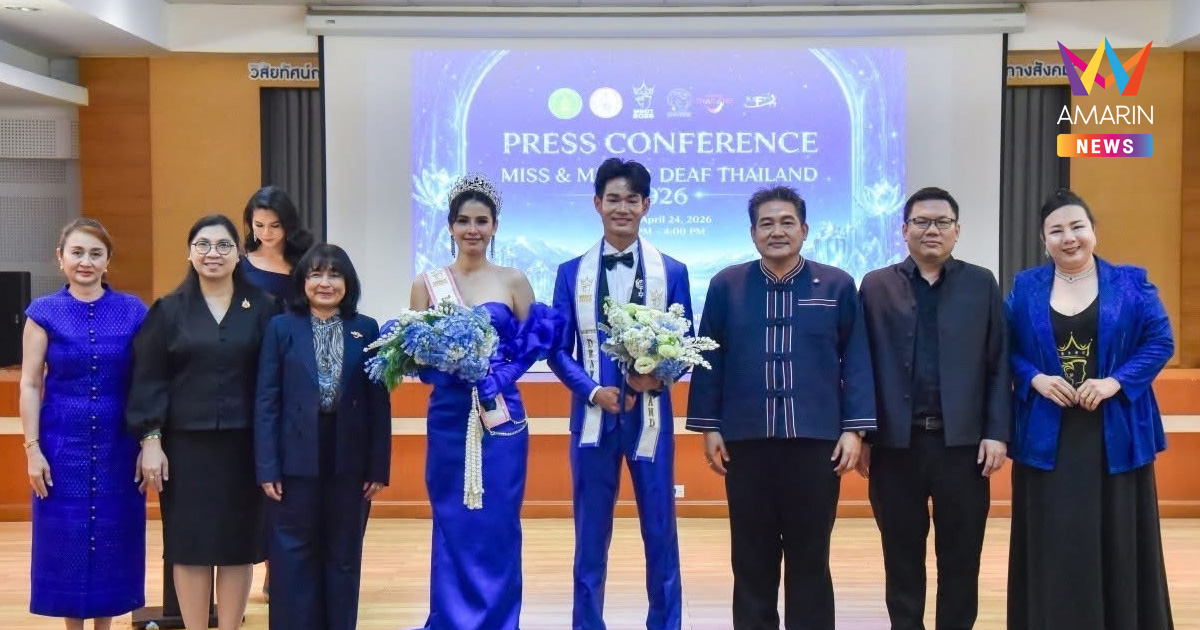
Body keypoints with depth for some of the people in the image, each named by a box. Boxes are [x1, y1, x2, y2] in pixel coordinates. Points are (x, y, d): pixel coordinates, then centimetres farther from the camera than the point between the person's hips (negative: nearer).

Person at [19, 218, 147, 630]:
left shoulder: (132, 311, 1)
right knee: (66, 539, 6)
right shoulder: (44, 312, -1)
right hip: (62, 444, -1)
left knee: (112, 539, 7)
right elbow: (29, 385, -2)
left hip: (118, 444, 1)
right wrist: (32, 448, -7)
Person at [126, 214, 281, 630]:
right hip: (185, 444, 0)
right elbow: (148, 380, 1)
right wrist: (150, 440, -7)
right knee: (190, 543, 4)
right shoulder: (168, 310, 3)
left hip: (244, 444, 0)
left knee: (238, 544, 6)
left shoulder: (262, 309, 2)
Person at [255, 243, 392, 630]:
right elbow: (266, 401, -2)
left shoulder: (367, 330, 3)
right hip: (297, 461, -1)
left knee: (344, 556, 11)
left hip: (350, 462, 1)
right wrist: (267, 467, -8)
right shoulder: (281, 328, 1)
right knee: (294, 557, 7)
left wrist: (379, 467, -2)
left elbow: (379, 402, 2)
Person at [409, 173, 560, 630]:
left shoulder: (514, 281, 3)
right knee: (452, 526, 5)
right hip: (449, 419, 1)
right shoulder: (427, 283, 5)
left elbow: (534, 345, 2)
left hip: (502, 417, 0)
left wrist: (496, 370, -15)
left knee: (498, 527, 4)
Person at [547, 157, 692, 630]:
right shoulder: (572, 272, 4)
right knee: (591, 535, 9)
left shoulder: (672, 272, 4)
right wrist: (594, 391, -13)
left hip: (651, 417, 0)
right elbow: (558, 349, 2)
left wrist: (656, 375, -16)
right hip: (592, 417, 0)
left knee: (660, 532, 8)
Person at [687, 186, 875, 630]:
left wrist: (855, 429, -4)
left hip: (816, 441, 0)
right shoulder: (726, 285, 4)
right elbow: (710, 360, 4)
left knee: (810, 556, 8)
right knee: (752, 557, 9)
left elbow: (856, 361, 2)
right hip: (746, 441, 1)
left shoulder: (837, 285, 3)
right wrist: (710, 427, 0)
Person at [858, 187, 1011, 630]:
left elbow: (999, 366, 3)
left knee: (960, 557, 7)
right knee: (902, 555, 9)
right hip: (895, 442, 0)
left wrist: (997, 433, -4)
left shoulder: (981, 284, 7)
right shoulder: (876, 286, 6)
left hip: (961, 440, 0)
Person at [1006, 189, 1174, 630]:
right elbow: (1006, 349, 7)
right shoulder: (1025, 287, 6)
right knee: (1052, 542, 2)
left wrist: (1116, 382, -14)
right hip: (1047, 435, 1)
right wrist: (1035, 379, -12)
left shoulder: (1130, 282, 4)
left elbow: (1160, 341, -1)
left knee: (1116, 540, 4)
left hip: (1115, 433, 0)